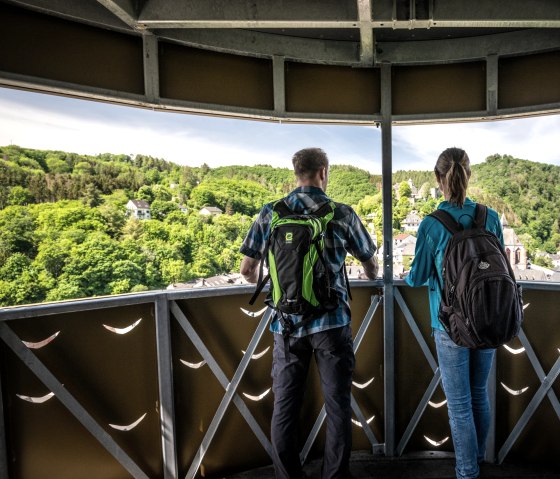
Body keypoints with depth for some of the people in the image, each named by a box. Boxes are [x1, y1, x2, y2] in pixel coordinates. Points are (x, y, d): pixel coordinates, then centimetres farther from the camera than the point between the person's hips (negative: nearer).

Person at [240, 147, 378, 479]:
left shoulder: (270, 213, 3)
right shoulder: (342, 213, 0)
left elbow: (248, 270, 7)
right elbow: (372, 266, 12)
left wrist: (262, 281, 31)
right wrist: (372, 277, 36)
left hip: (286, 323, 2)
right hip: (331, 321, -1)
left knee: (285, 407, 12)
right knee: (338, 405, 12)